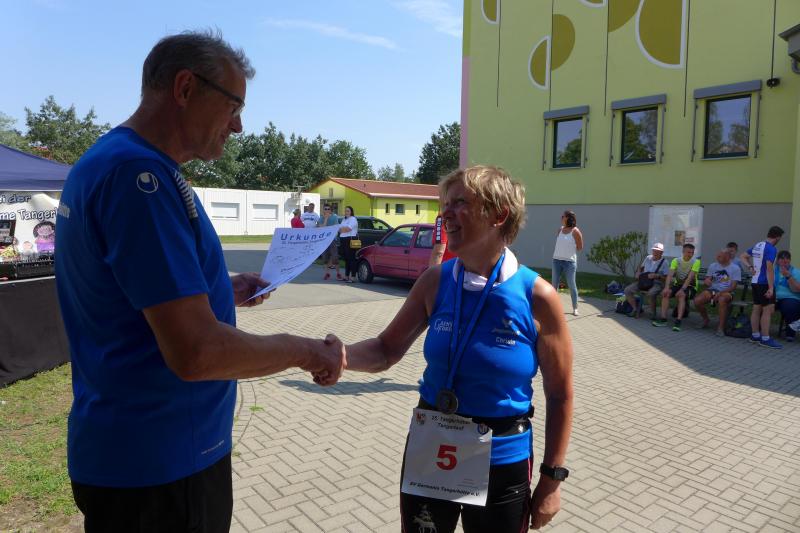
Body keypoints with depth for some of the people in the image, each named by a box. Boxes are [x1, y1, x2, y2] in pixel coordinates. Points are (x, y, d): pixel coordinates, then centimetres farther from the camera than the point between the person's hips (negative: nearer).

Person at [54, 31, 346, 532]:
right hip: (160, 461, -9)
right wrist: (306, 350, -15)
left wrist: (221, 292, 9)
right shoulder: (140, 172, -24)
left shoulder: (106, 161, 8)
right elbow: (196, 352, -29)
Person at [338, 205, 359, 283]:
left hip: (351, 240, -9)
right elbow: (339, 229, 16)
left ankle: (353, 277, -12)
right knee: (346, 258, 12)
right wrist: (344, 229, -6)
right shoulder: (344, 219, 23)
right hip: (344, 240, 9)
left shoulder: (353, 219, -5)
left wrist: (341, 229, -1)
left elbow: (348, 229, -17)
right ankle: (346, 276, 18)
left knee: (351, 258, -11)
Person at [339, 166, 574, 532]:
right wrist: (341, 356, -22)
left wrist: (552, 478, -4)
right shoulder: (436, 282, -8)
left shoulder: (537, 296, -16)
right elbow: (387, 350, -2)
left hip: (501, 463, -2)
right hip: (428, 453, 3)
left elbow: (559, 395, -7)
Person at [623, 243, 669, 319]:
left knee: (651, 293, -39)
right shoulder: (648, 258, 11)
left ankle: (653, 312, -16)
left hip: (656, 283, -6)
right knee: (627, 290, -11)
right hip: (643, 281, 6)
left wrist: (656, 276, -23)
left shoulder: (664, 262, -5)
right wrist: (638, 273, 7)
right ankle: (636, 308, 4)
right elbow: (641, 267, 27)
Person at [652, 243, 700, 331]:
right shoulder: (676, 261, 0)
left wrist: (682, 289, -33)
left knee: (681, 295, -34)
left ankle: (678, 321, -40)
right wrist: (666, 287, -28)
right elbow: (670, 275, -12)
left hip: (690, 286, -4)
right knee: (665, 293, -24)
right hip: (678, 284, 4)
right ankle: (663, 319, -26)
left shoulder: (696, 262, -10)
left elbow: (690, 277, -21)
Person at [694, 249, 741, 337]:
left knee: (721, 300, -40)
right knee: (697, 300, -25)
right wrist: (706, 281, -16)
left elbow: (733, 287, -8)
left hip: (726, 292, -4)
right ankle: (706, 319, 5)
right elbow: (707, 280, 10)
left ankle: (721, 328, -30)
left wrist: (720, 293, -23)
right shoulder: (713, 266, 10)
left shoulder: (735, 268, -1)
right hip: (712, 290, 4)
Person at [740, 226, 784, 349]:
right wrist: (771, 288, -21)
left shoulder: (756, 246, 10)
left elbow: (742, 256, 20)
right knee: (768, 310, -5)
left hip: (755, 282, 9)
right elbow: (769, 269, -21)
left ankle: (755, 336, 18)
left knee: (756, 309, 12)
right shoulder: (771, 249, -15)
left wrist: (749, 267, 7)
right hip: (764, 283, -9)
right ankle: (765, 339, -4)